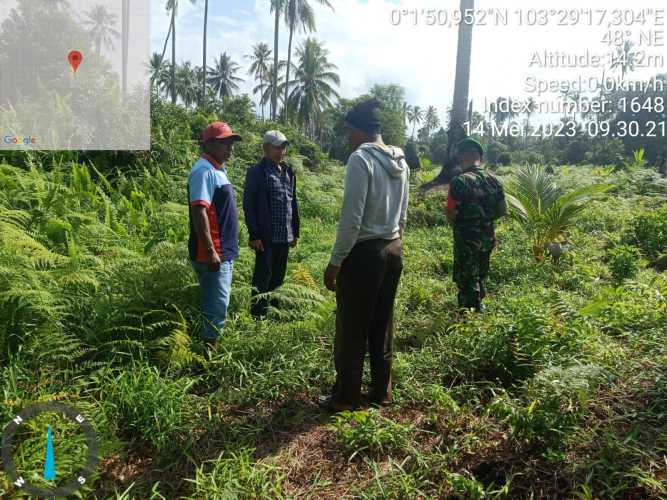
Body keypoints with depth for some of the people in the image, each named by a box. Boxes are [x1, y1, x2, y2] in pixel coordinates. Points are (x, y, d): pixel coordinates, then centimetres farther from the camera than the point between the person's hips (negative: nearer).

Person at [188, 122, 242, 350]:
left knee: (218, 303, 17)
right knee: (216, 305, -6)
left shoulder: (218, 170, 15)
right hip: (213, 254, -10)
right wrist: (211, 251, -28)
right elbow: (199, 211, -24)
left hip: (224, 252, 10)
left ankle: (211, 348, 29)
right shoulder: (204, 171, -15)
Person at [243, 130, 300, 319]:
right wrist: (254, 234, -14)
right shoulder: (256, 172, -7)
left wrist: (296, 231, 14)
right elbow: (248, 204, -10)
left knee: (278, 276, 13)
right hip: (266, 237, -6)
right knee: (263, 276, 0)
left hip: (285, 236, 6)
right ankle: (258, 314, 11)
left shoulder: (288, 172, 12)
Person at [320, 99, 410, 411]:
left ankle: (345, 398, 19)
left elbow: (352, 218, -20)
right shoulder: (400, 162, 8)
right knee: (382, 326, 17)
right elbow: (402, 216, 13)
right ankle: (381, 393, 29)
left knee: (351, 330, 5)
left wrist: (335, 262, -14)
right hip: (393, 251, 8)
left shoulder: (361, 159, -16)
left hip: (364, 254, -8)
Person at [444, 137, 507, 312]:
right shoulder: (493, 180, 1)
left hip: (466, 240, -6)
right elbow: (503, 211, 6)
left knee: (467, 283, 5)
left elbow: (451, 214, -18)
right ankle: (478, 310, 38)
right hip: (488, 237, 6)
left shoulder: (460, 181, -19)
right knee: (480, 279, 23)